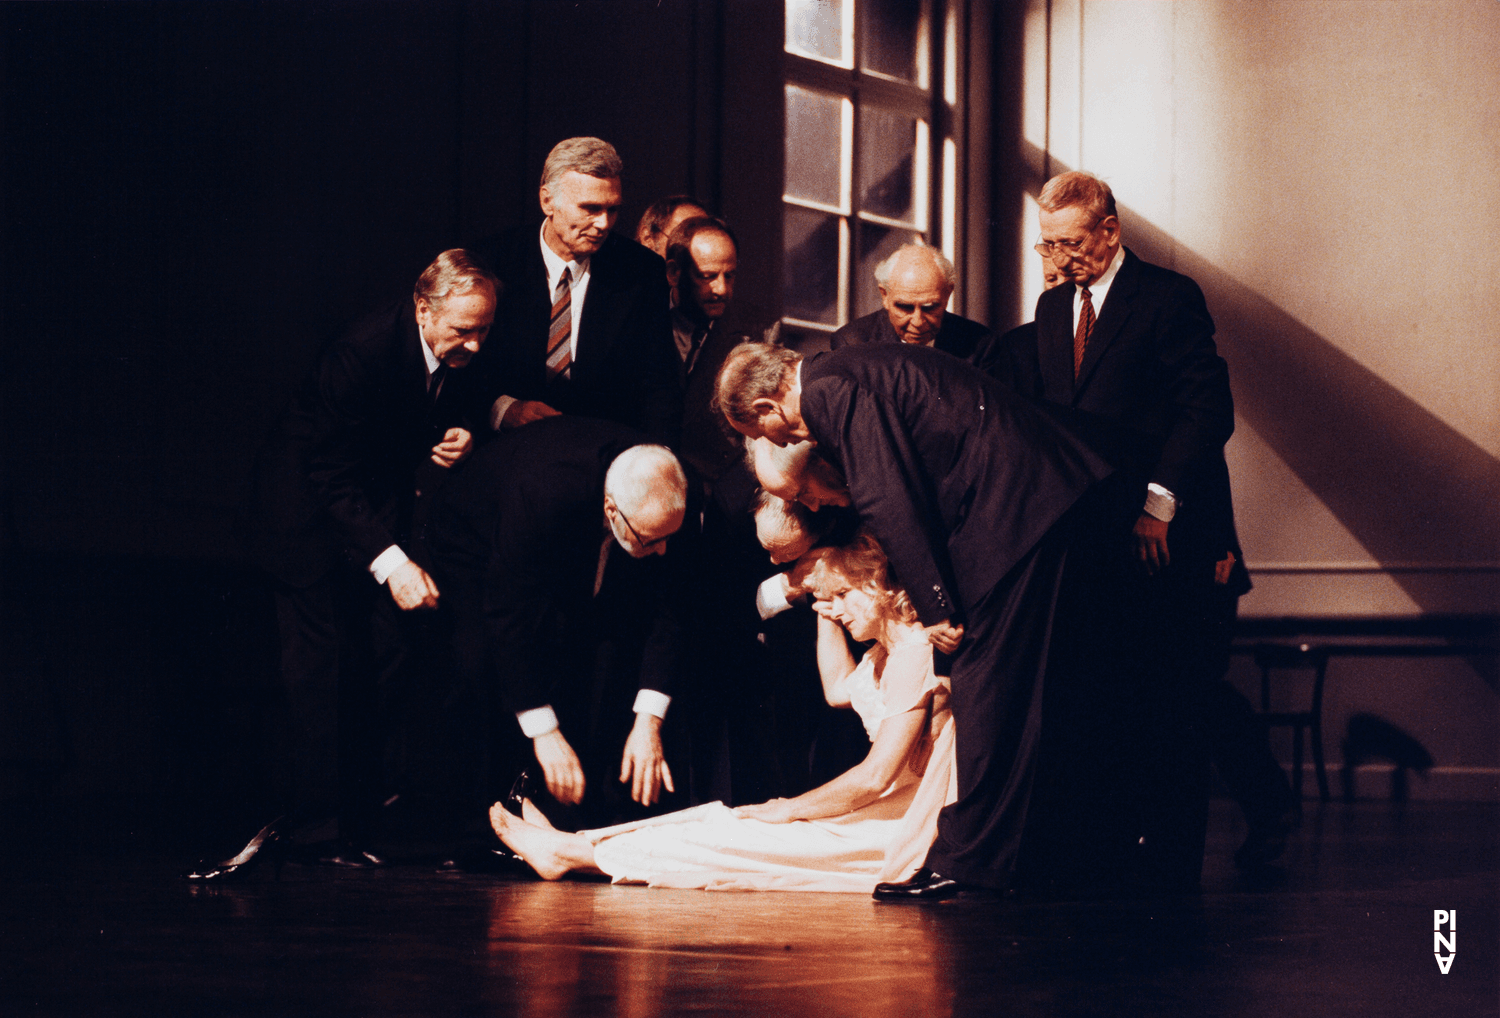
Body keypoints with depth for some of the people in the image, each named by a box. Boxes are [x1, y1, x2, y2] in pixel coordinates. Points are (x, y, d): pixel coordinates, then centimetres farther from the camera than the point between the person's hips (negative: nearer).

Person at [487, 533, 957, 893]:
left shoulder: (914, 651, -19)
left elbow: (877, 775, -22)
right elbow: (839, 689, 32)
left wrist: (788, 808, -10)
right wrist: (826, 613, 18)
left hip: (904, 832, -10)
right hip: (882, 809, 10)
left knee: (738, 840, -12)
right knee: (727, 819, 2)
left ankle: (580, 853, -7)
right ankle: (573, 845, 1)